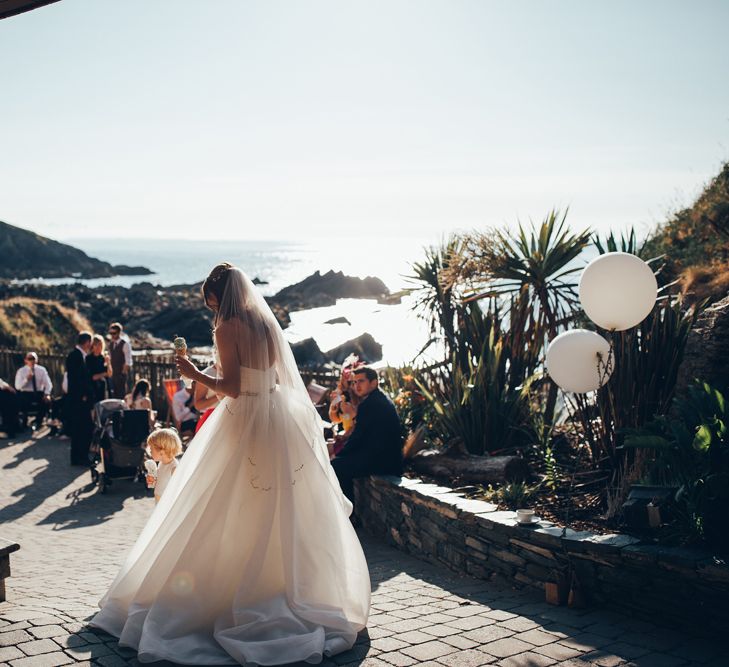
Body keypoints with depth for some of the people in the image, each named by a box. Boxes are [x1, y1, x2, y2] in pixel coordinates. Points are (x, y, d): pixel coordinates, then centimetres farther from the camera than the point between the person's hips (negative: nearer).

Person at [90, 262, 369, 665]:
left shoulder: (227, 328, -11)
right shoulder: (268, 323, 9)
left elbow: (232, 387, -16)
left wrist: (196, 375, -3)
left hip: (244, 421, -7)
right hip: (281, 419, 7)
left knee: (234, 515, 2)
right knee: (282, 513, 12)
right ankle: (291, 585, 19)